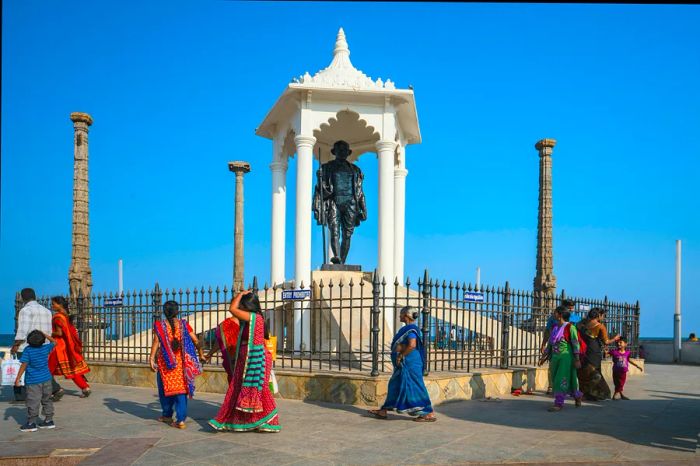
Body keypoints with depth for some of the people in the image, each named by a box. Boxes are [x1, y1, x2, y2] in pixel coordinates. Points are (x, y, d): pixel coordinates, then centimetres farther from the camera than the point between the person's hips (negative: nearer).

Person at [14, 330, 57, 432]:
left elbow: (24, 365, -13)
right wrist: (44, 334, 18)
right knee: (47, 400, 14)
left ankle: (31, 423, 4)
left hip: (33, 381, -5)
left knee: (33, 402, 0)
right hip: (46, 379, 5)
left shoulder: (27, 350, -13)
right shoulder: (46, 348, -1)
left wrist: (18, 378, -7)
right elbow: (53, 342, 20)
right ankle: (49, 420, 19)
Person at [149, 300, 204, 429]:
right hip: (181, 361, 1)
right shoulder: (183, 324, 2)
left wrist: (152, 359, -13)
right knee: (181, 389, 3)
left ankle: (167, 415, 30)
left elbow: (156, 342, -12)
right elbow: (196, 341, 1)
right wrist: (201, 355, 13)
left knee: (165, 387, 16)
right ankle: (181, 419, -4)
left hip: (165, 361, -1)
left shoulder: (159, 325, -3)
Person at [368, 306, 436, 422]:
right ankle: (383, 411, 20)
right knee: (395, 386, 13)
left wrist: (401, 356, -20)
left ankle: (430, 414, 2)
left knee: (415, 388, -5)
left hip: (410, 364, -11)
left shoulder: (411, 329, -17)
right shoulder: (407, 328, 15)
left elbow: (412, 345, -30)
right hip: (404, 364, 11)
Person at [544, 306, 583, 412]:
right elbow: (550, 343, 15)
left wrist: (577, 359, -13)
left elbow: (575, 344, -10)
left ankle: (559, 404, -3)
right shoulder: (554, 327, 11)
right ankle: (578, 395, 33)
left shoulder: (570, 327, -9)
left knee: (562, 380, -9)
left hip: (566, 357, -7)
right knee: (555, 380, 12)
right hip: (555, 357, 7)